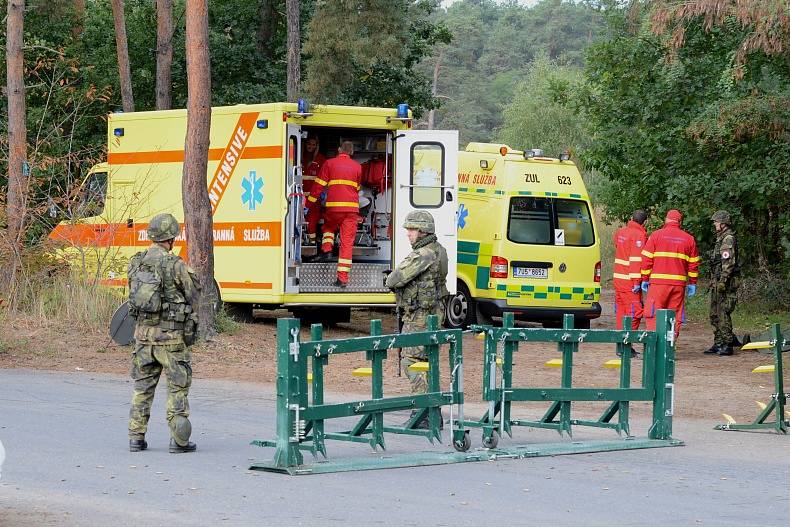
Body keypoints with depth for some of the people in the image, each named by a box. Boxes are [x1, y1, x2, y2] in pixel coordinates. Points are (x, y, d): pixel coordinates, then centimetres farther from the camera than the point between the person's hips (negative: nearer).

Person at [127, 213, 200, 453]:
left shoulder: (136, 263, 3)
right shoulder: (175, 265, -14)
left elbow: (134, 294, 12)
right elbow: (193, 295, -4)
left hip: (143, 332, 5)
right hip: (170, 335, -5)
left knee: (142, 387, 13)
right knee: (178, 388, 4)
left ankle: (136, 437, 14)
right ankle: (179, 440, 3)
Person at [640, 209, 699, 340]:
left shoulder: (656, 235, 2)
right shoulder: (689, 239, 10)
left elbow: (647, 259, 0)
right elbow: (693, 263, 12)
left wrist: (645, 279, 6)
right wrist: (692, 283, 18)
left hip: (658, 282, -3)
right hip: (679, 283, 3)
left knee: (653, 314, -1)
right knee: (675, 316, 7)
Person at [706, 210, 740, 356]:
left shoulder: (728, 239, -13)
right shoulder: (721, 238, 19)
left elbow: (728, 262, -20)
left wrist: (723, 281, -24)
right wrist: (714, 282, 23)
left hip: (726, 282, -11)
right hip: (717, 282, 11)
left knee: (723, 314, -10)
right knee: (715, 314, 12)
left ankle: (727, 345, -7)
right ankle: (718, 344, 17)